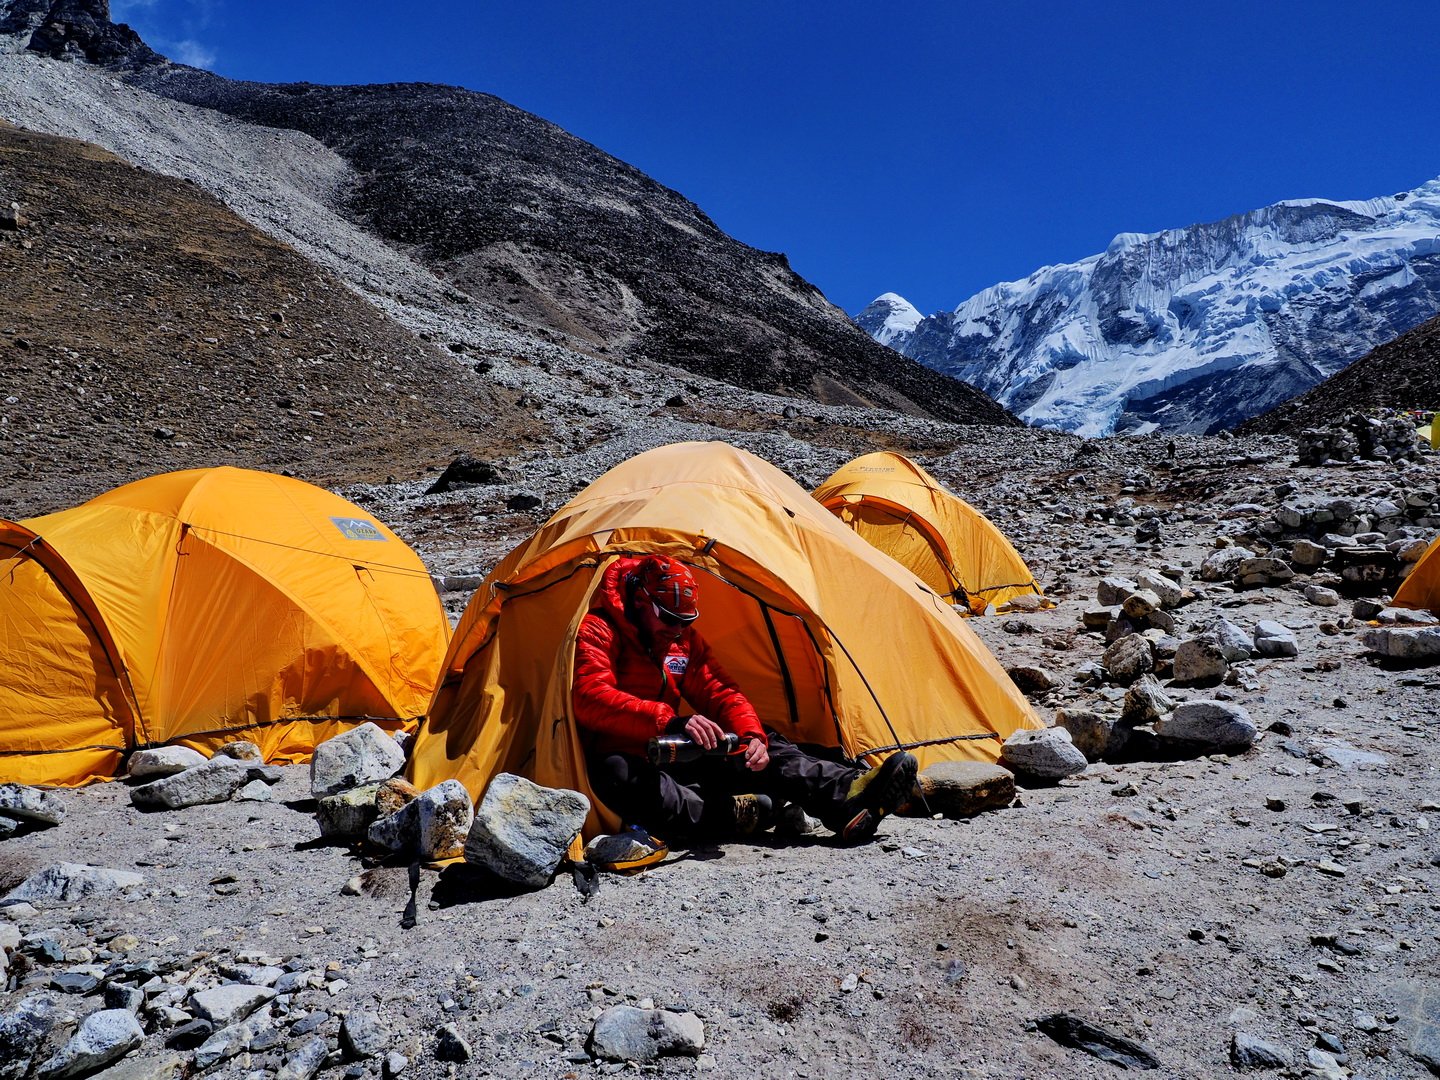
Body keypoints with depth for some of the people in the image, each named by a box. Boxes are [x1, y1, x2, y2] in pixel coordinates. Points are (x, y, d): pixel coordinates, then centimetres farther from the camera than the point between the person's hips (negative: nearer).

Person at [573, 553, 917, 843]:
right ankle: (728, 816, -44)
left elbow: (721, 695, 5)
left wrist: (752, 735, -18)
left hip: (675, 755, 6)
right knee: (615, 772, -42)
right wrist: (673, 721, -40)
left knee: (766, 747, -11)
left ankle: (847, 795, -32)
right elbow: (592, 699, -29)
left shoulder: (685, 639, 9)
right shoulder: (597, 632, -13)